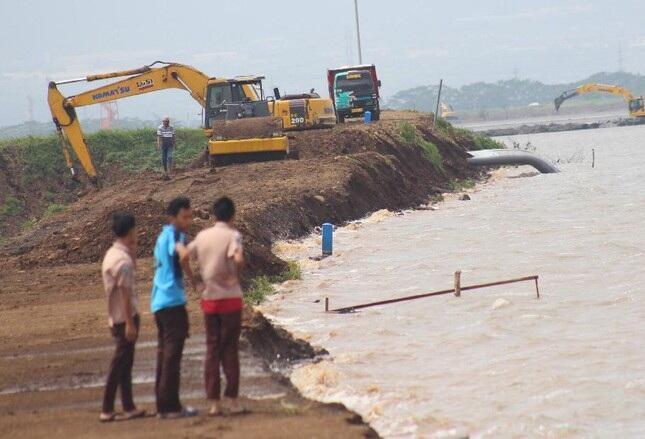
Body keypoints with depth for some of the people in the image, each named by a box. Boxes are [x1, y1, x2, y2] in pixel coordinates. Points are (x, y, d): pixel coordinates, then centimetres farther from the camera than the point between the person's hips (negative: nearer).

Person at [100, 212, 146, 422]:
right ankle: (107, 409, -4)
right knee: (120, 363, -5)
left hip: (116, 317, 9)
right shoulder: (123, 260, -19)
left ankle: (129, 407, 18)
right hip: (126, 316, -9)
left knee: (124, 362, 13)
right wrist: (130, 323, -21)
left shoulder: (112, 254, 11)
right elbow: (125, 293, -21)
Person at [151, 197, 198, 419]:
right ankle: (170, 406, -7)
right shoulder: (174, 234, -11)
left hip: (159, 302, 9)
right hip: (172, 301, -9)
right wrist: (195, 278, -21)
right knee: (173, 354, -7)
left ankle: (163, 405, 14)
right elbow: (179, 254, -29)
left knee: (164, 354, 11)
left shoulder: (163, 236, 18)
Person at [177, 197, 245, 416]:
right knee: (230, 349, 3)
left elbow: (184, 256, -3)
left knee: (212, 350, 8)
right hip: (230, 297, -4)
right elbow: (238, 259, -25)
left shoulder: (202, 236, 5)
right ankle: (232, 399, 2)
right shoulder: (232, 235, -9)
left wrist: (196, 281, 10)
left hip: (208, 298, 4)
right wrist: (237, 274, -5)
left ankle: (214, 402, 5)